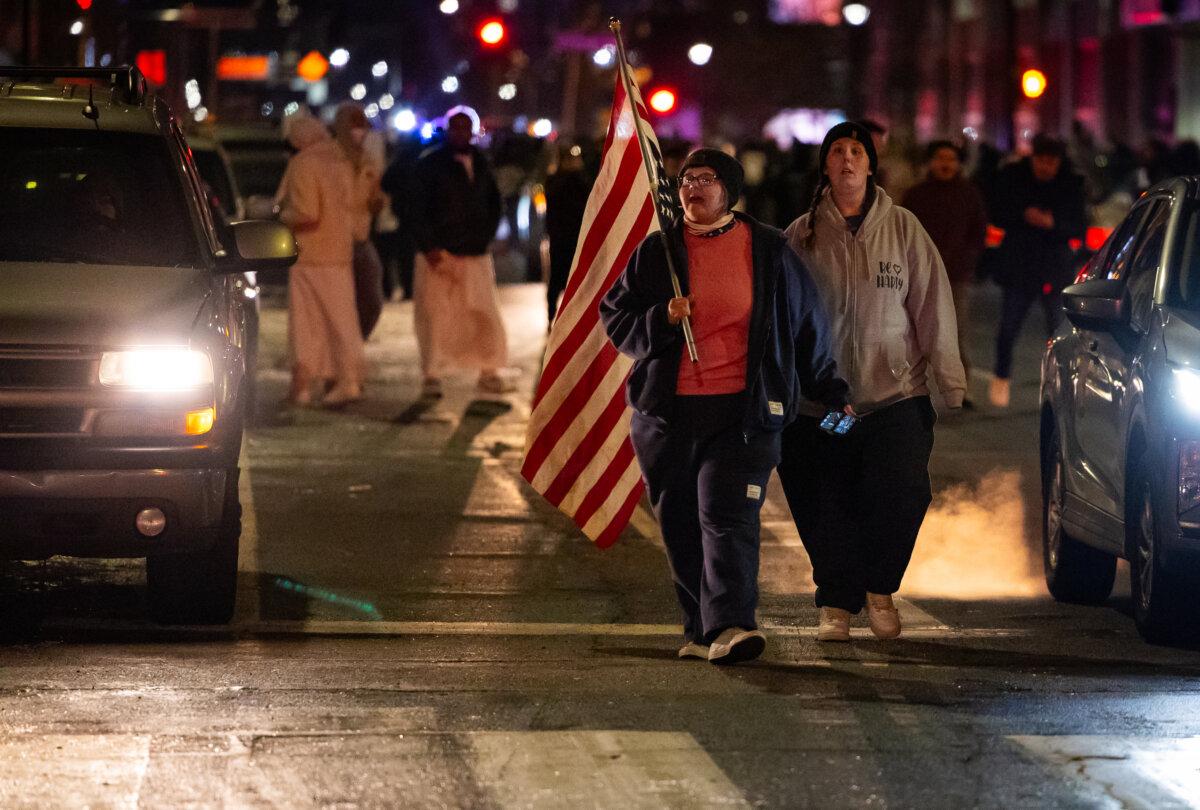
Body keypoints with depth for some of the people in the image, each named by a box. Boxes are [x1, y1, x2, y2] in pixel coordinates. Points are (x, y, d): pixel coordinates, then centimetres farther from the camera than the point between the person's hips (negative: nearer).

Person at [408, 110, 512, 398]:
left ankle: (489, 373, 10)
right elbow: (416, 209, -6)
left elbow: (493, 204, 21)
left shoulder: (480, 164, 11)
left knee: (485, 315, 2)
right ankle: (431, 376, 3)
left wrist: (485, 236, 8)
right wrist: (428, 246, -13)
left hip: (475, 254, 4)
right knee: (434, 315, -3)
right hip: (439, 254, -4)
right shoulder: (430, 164, -3)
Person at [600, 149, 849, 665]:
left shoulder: (768, 252, 6)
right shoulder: (656, 253, 11)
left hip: (742, 410, -3)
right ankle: (700, 629, 14)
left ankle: (727, 627, -24)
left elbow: (806, 327, 13)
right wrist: (660, 320, -9)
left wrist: (830, 394, 15)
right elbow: (616, 320, 11)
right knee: (679, 523, 4)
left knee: (727, 514, -16)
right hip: (667, 412, 3)